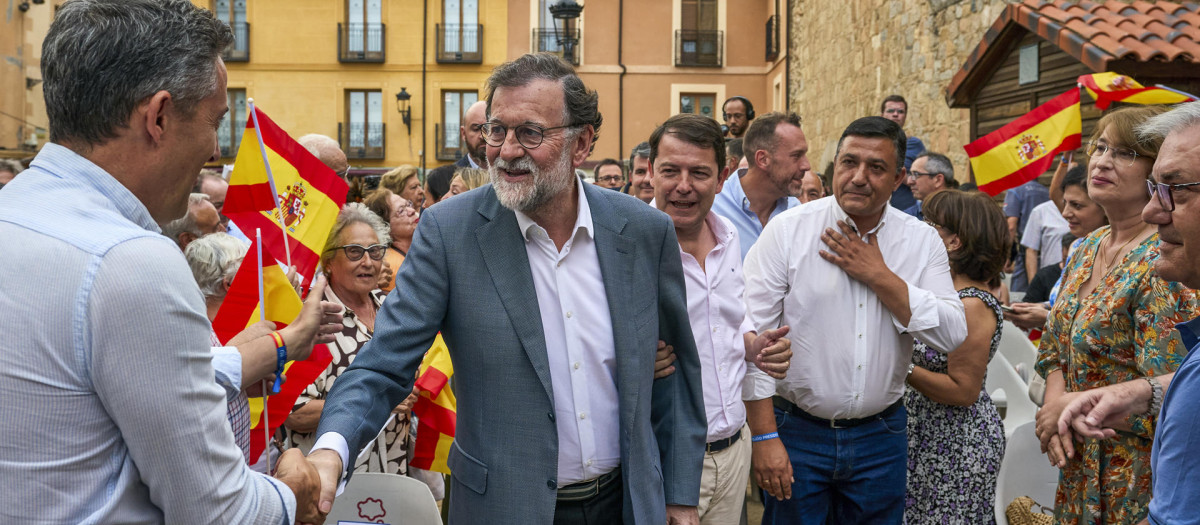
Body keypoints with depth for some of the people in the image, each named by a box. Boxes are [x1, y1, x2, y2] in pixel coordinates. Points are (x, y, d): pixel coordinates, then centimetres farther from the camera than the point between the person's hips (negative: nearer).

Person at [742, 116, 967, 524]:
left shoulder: (922, 240, 1)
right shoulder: (787, 231, -8)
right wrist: (765, 436, -12)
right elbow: (753, 336, -10)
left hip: (881, 437, 3)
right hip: (796, 432, -2)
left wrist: (879, 275, -15)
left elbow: (952, 335, -7)